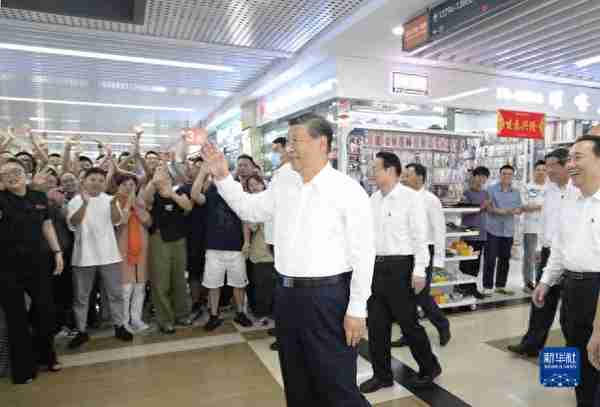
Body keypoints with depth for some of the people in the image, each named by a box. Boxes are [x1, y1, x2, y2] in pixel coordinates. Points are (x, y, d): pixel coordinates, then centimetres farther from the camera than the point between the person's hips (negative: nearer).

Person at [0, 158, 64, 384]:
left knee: (46, 310, 10)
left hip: (37, 261, 3)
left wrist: (57, 251, 9)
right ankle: (23, 367, 22)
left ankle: (45, 355, 33)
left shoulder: (40, 197, 4)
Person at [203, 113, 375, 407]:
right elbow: (249, 209, 20)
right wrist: (222, 177, 11)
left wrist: (357, 309, -11)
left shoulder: (348, 190, -12)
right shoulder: (282, 183, 6)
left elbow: (363, 254, -11)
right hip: (286, 294, 6)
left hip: (327, 297, -6)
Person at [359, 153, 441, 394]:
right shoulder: (374, 198, 9)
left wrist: (419, 271, -15)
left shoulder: (410, 198, -9)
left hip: (400, 267, -6)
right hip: (376, 266, 6)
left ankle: (429, 368, 31)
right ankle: (382, 375, 27)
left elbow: (420, 237, -12)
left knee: (408, 322, 7)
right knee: (377, 324, 11)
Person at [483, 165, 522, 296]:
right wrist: (499, 211, -22)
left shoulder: (516, 192, 12)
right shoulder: (491, 189, -1)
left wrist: (514, 211, -13)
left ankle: (500, 286, 23)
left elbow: (519, 209, 10)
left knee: (505, 259, 11)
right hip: (493, 230, -4)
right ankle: (487, 286, 6)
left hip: (508, 231, 5)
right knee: (490, 259, -3)